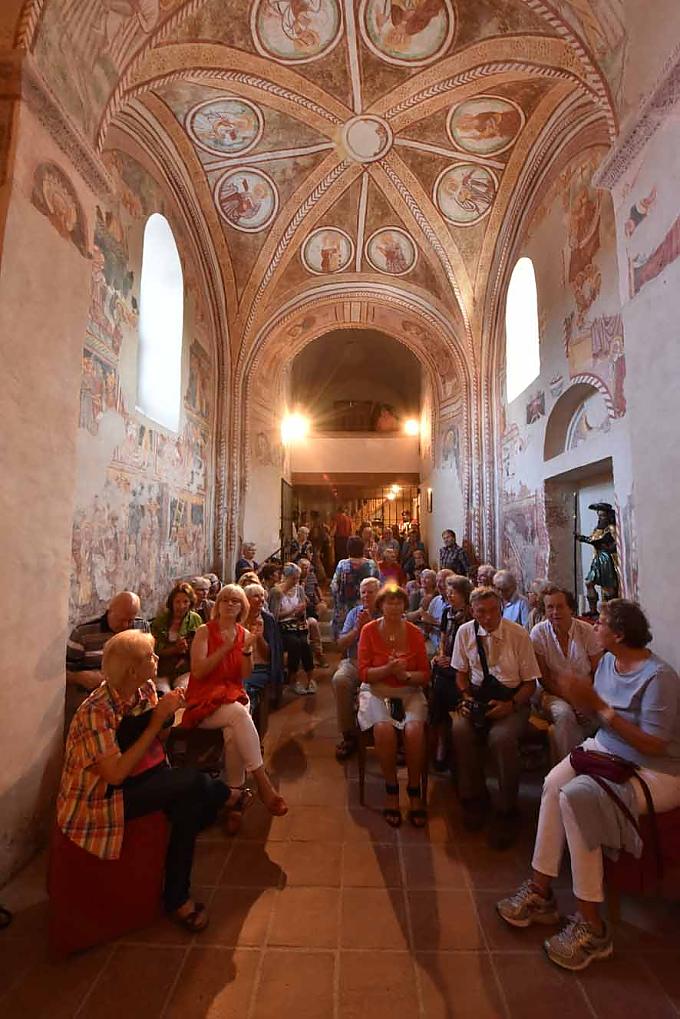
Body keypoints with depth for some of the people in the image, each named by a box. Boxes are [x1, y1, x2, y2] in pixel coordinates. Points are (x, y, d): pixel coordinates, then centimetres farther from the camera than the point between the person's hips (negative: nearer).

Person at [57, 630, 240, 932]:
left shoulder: (145, 690, -5)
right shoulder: (95, 712, -27)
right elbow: (116, 774, -30)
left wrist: (167, 711, -16)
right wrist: (157, 721, -28)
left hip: (137, 779, 7)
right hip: (95, 802, -7)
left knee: (188, 802, -18)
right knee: (192, 781, -22)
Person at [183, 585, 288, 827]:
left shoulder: (244, 634, 7)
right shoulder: (205, 632, -3)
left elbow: (245, 675, 1)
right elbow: (198, 671, -13)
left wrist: (247, 649, -17)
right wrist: (227, 647, -21)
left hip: (233, 697, 3)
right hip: (204, 703, -3)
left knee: (233, 732, -30)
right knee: (239, 713, -32)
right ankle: (262, 782, -28)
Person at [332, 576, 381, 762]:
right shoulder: (354, 613, 16)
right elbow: (341, 645, 11)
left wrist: (370, 625, -10)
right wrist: (358, 628, -3)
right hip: (353, 662, 3)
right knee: (339, 680, -28)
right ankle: (348, 735, -11)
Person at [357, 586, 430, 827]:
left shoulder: (414, 633, 1)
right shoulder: (369, 630, -3)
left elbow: (425, 674, 4)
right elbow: (363, 672, -5)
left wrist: (406, 675, -17)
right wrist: (388, 669, -22)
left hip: (409, 692, 1)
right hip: (376, 692, -1)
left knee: (414, 729, -28)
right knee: (384, 728, -30)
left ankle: (414, 790, -5)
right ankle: (391, 789, -7)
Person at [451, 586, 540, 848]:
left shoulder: (519, 634, -8)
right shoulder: (465, 632, 0)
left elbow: (530, 682, -2)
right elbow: (461, 673, 10)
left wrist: (510, 705, -17)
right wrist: (466, 697, -8)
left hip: (512, 699, -2)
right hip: (478, 696, 3)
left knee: (502, 738, -31)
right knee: (460, 729, -26)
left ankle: (506, 812, -5)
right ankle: (474, 798, 0)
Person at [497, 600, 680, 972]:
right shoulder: (608, 661, 4)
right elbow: (599, 715, 5)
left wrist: (600, 707, -27)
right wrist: (582, 699, -16)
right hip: (605, 750, 7)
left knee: (573, 796, -28)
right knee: (554, 783, -20)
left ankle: (591, 924, -10)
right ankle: (540, 890, -7)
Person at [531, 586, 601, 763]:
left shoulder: (587, 631, -5)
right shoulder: (538, 633, -8)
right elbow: (544, 678, -5)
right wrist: (571, 700, -16)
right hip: (552, 692, -1)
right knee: (564, 714, -32)